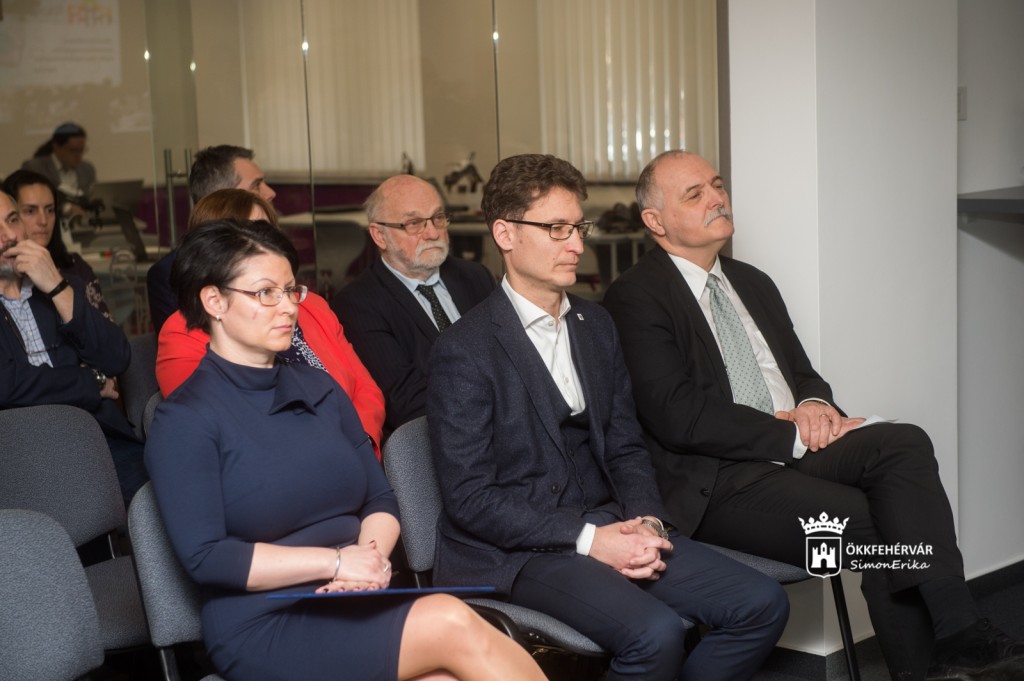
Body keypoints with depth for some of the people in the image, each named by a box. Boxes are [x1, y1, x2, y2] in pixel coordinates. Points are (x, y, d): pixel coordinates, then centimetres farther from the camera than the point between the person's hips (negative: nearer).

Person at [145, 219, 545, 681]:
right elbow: (205, 555, -12)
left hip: (353, 608, 5)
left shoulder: (319, 389, 14)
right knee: (452, 622, -27)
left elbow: (380, 499, 14)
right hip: (265, 631, -5)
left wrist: (372, 557, -9)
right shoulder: (185, 420, -3)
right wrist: (336, 561, -14)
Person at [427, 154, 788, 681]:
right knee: (655, 633, -30)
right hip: (516, 552, -7)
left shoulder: (596, 325, 13)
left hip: (606, 525, 7)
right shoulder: (463, 350, -9)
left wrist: (646, 520, -6)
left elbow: (624, 446, 15)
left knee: (762, 604, -7)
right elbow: (469, 497, -13)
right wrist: (588, 539, -19)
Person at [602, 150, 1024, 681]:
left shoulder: (753, 283, 20)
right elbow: (678, 417, -15)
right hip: (717, 482, -7)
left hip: (795, 451, 7)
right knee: (874, 522, -24)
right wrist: (793, 433, -15)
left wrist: (814, 406, -3)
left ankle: (955, 632, -30)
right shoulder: (635, 298, -6)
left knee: (905, 443, -21)